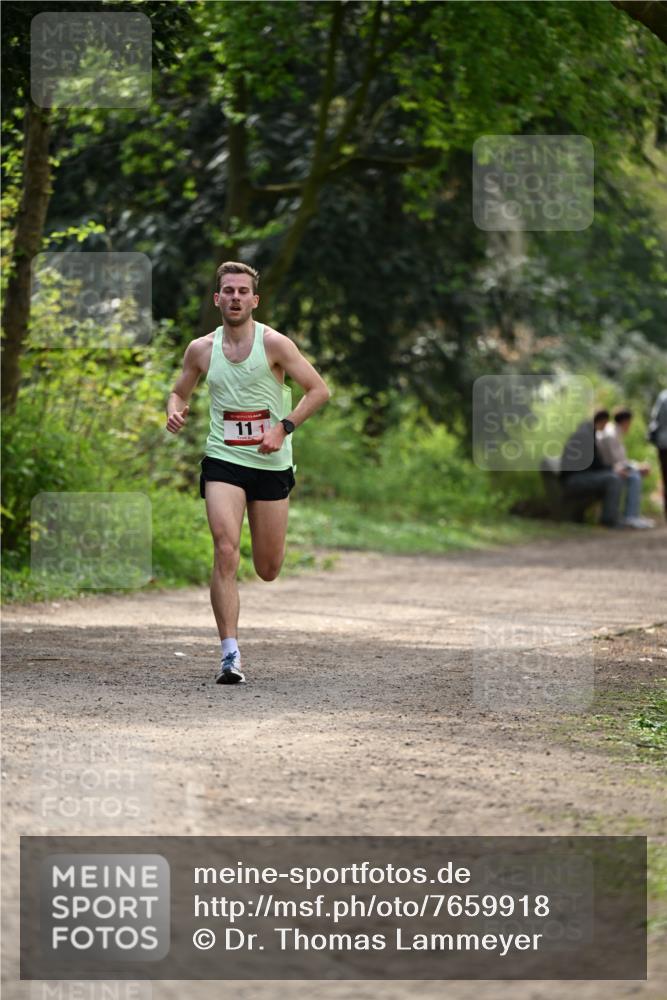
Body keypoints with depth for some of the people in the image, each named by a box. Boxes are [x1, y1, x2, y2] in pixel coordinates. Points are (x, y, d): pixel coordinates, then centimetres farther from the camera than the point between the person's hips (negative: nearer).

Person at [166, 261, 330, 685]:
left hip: (271, 463, -1)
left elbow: (319, 389, -5)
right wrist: (175, 412, -5)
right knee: (226, 552, -19)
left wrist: (283, 427, -17)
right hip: (223, 460, 1)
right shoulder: (201, 349, 3)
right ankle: (230, 655, -19)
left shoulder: (274, 344, -7)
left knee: (268, 570, 7)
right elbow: (181, 391, 19)